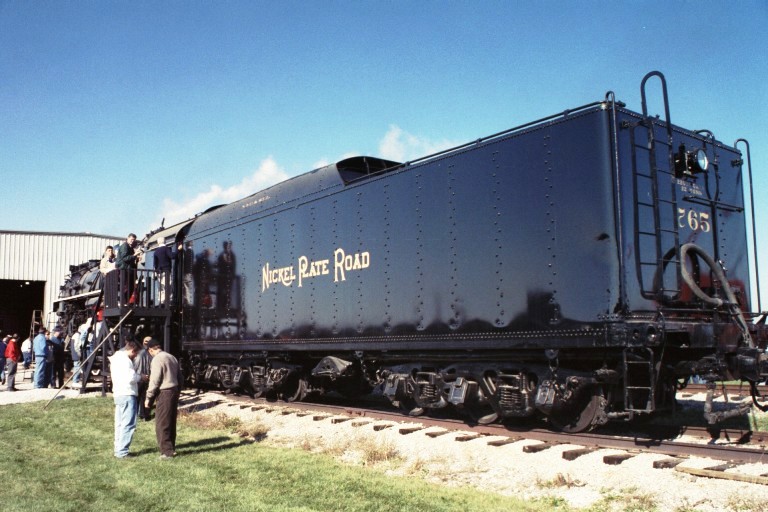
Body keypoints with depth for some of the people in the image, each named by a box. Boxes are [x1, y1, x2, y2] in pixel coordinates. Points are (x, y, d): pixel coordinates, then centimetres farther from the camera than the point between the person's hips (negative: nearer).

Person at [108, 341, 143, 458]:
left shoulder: (116, 358, 18)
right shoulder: (125, 360, -14)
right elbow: (131, 378, -21)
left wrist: (137, 376, 11)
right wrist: (140, 377, -3)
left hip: (118, 394, 11)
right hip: (127, 394, -11)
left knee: (120, 423, 14)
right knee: (128, 424, -8)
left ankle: (118, 449, 20)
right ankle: (122, 451, -9)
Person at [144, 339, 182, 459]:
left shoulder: (157, 360, -12)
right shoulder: (172, 357, 14)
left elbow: (154, 381, -15)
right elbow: (180, 378, 18)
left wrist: (148, 397, -8)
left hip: (164, 393, -9)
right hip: (174, 391, 9)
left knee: (161, 424, -2)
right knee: (171, 423, 16)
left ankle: (167, 451, -1)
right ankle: (171, 449, 23)